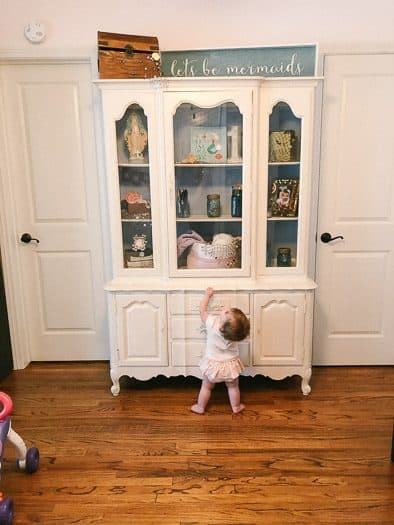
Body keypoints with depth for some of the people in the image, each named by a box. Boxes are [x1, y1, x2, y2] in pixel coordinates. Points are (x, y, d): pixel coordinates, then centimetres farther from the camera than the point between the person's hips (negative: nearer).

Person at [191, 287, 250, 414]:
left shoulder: (211, 322, -34)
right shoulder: (236, 331, -28)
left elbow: (202, 310, -15)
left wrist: (207, 295, -3)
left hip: (213, 364, -1)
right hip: (230, 365, 1)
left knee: (206, 387, 21)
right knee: (233, 387, 24)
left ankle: (200, 407, 36)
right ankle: (236, 407, 39)